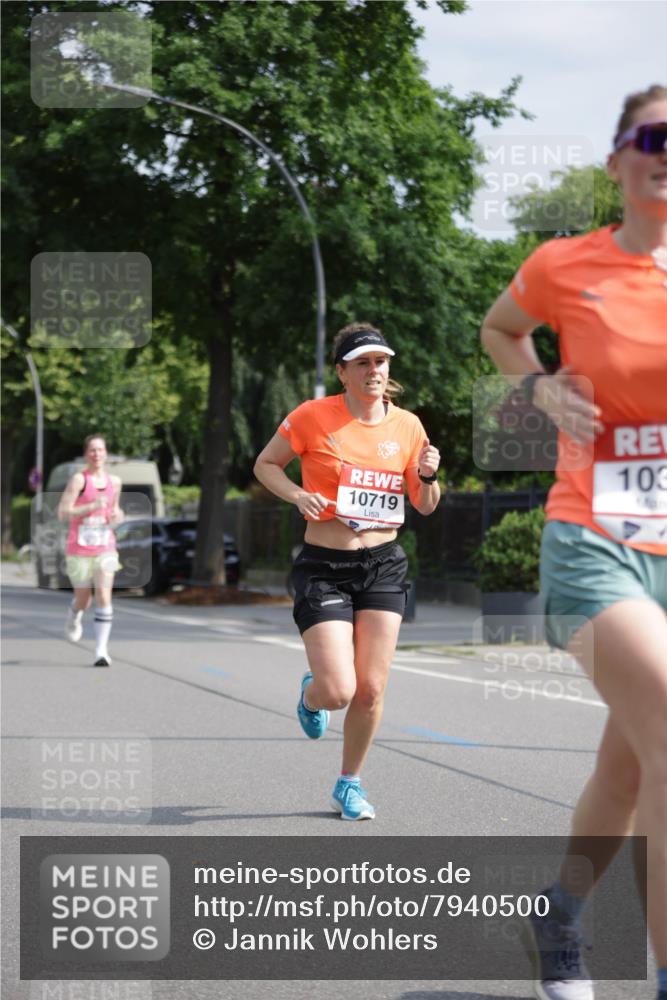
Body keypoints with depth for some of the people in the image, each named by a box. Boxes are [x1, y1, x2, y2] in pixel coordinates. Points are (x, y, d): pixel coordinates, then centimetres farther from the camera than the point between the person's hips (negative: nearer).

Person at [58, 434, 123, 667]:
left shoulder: (114, 482, 8)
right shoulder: (79, 479, -8)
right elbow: (62, 512, -14)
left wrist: (117, 515, 2)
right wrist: (92, 506, -23)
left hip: (105, 549, 2)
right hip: (79, 549, -2)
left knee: (104, 596, -14)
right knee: (83, 600, 11)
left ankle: (101, 650, -13)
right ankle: (74, 617, 48)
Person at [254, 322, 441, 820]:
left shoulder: (407, 425, 4)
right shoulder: (313, 416, -7)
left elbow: (425, 507, 12)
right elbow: (265, 465, 4)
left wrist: (427, 477, -10)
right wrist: (298, 495, -14)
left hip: (383, 566, 3)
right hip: (323, 568, -3)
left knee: (371, 690, 0)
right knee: (338, 691, -12)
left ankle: (350, 784, 23)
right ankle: (310, 694, 27)